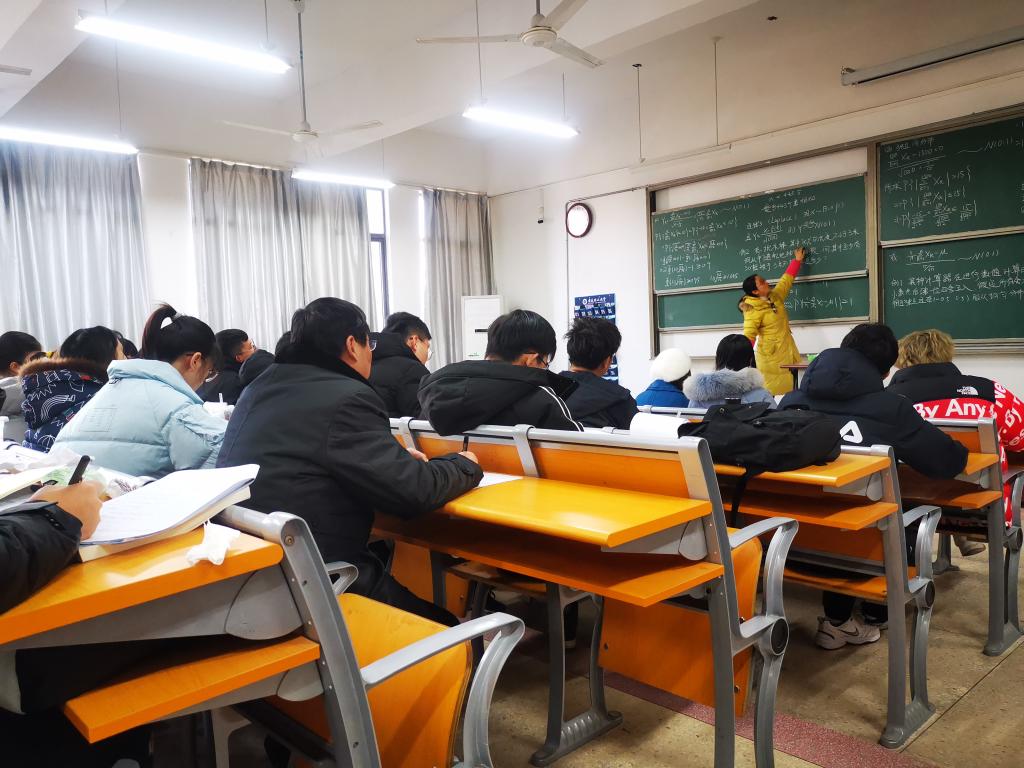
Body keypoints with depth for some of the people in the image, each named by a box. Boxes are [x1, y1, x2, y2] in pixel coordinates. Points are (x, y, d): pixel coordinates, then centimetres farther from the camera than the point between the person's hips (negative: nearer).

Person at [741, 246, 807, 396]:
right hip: (770, 355, -8)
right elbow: (748, 336, -20)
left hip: (786, 351, 8)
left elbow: (786, 280, 22)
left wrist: (797, 260, 26)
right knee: (770, 391, -6)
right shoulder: (753, 311, -15)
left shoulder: (775, 296, 7)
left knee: (789, 389, 6)